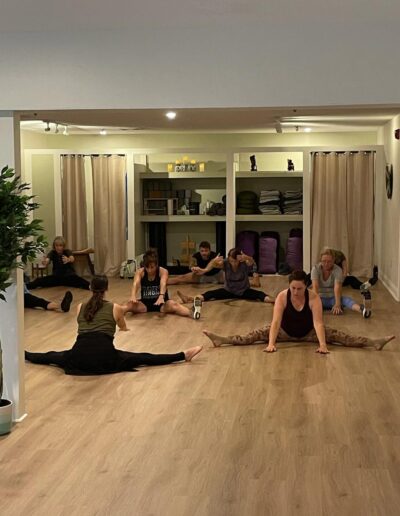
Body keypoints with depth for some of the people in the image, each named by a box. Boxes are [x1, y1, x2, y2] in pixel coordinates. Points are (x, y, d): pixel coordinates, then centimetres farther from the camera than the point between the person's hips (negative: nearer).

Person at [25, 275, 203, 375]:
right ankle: (183, 355, 6)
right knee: (145, 358, 5)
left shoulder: (80, 307, 18)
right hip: (104, 357, -2)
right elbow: (124, 329, 31)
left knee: (50, 356, 25)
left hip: (80, 356, 2)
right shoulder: (116, 308, 10)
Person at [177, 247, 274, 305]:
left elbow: (251, 261, -42)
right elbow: (213, 264, -31)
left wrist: (246, 257, -66)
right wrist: (214, 261, -57)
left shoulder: (245, 264, -19)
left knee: (260, 295, -29)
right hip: (228, 290, 1)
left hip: (244, 291, -1)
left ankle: (273, 301, -53)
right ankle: (190, 299, -38)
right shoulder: (225, 263, -13)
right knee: (211, 294, -21)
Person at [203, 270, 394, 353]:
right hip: (285, 330, 1)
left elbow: (318, 323, -32)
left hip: (308, 332, 0)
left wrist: (322, 344, -43)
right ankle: (222, 340, -27)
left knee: (337, 335, -18)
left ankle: (374, 342, -25)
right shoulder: (282, 296, -24)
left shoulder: (314, 298, -26)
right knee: (258, 334, -18)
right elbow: (276, 322, -31)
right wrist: (271, 343, -42)